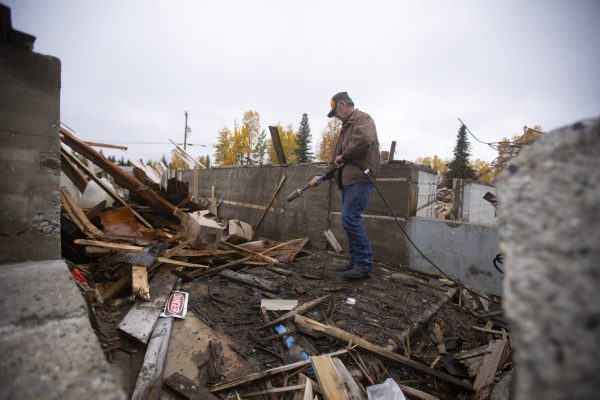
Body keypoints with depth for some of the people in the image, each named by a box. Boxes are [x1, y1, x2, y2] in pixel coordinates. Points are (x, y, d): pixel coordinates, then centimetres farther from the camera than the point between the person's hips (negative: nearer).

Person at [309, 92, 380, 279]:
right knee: (350, 219, 8)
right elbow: (337, 159, 27)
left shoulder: (362, 118, -2)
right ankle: (356, 261, 16)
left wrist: (344, 155, -12)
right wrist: (322, 176, 19)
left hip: (360, 179, -9)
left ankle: (365, 263, -5)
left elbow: (363, 139, -26)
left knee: (350, 218, -15)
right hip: (348, 180, 10)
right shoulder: (347, 126, 27)